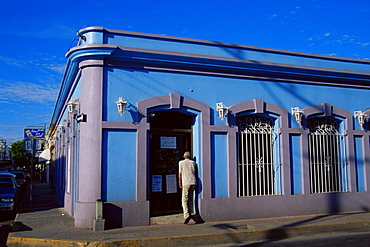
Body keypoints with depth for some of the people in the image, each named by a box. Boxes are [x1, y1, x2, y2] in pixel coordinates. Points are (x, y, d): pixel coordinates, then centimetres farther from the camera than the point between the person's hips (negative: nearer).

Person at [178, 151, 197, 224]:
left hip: (186, 183, -4)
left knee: (184, 199, -5)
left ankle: (187, 215, -21)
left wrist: (180, 183, 14)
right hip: (193, 182, 4)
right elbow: (195, 173, 17)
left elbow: (180, 173, 7)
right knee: (191, 198, 16)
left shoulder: (181, 163, 7)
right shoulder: (193, 163, 14)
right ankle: (189, 213, 18)